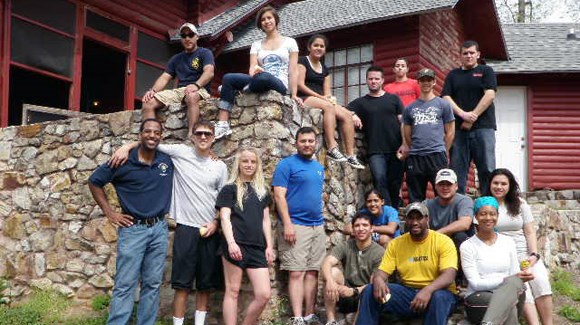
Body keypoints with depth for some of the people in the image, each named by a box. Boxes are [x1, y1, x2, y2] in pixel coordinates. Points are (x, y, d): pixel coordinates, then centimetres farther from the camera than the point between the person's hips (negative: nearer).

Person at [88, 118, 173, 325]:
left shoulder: (168, 160, 1)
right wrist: (109, 212, 0)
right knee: (125, 285, -2)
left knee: (153, 284, 10)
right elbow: (94, 182, 3)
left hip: (159, 228, 4)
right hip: (133, 229, -3)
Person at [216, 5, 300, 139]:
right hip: (259, 84, 4)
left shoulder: (289, 42, 11)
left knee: (263, 77, -40)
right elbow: (252, 67, 5)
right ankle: (222, 125, -28)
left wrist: (294, 95, -8)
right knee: (228, 78, -21)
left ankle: (242, 90, -5)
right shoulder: (256, 44, 19)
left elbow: (293, 70, 4)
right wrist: (254, 72, -20)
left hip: (280, 85, -4)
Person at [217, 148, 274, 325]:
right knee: (232, 291, 1)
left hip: (257, 247, 5)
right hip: (235, 245, -4)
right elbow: (225, 217, -5)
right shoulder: (229, 188, 5)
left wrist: (269, 246, 10)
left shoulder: (263, 190, 18)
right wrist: (231, 242, -18)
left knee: (264, 295, -2)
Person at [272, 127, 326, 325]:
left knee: (313, 272, 7)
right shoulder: (287, 164, -4)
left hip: (317, 226, 7)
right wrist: (287, 224, -19)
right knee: (296, 273, -7)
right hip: (296, 226, -6)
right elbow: (279, 195, -11)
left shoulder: (319, 167, 17)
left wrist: (321, 220, 16)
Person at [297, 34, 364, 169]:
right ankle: (332, 148, -41)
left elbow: (327, 92, 18)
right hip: (304, 99, -7)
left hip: (322, 101, 7)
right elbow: (300, 85, -9)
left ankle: (351, 155, -20)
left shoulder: (324, 69, 23)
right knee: (328, 106, -36)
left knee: (347, 114, -16)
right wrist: (320, 97, -16)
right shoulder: (303, 61, 4)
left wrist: (330, 97, -7)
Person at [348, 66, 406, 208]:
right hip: (375, 151, -1)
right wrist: (353, 115, -18)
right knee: (380, 180, -15)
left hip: (396, 149, 1)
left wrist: (405, 144, -5)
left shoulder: (393, 99, 12)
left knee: (395, 183, 5)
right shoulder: (361, 102, 13)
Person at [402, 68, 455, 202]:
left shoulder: (443, 105, 7)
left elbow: (450, 132, 7)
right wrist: (416, 150, 13)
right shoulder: (410, 108, 14)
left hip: (437, 154, -3)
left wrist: (444, 152, 5)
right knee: (415, 197, 8)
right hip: (414, 157, 3)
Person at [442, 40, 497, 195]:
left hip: (483, 127, -2)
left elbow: (490, 95, -4)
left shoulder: (486, 71, 10)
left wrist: (473, 117, -11)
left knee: (487, 169, -6)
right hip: (458, 128, 3)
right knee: (457, 169, 1)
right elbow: (446, 98, 5)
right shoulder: (453, 75, 18)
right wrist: (463, 114, -10)